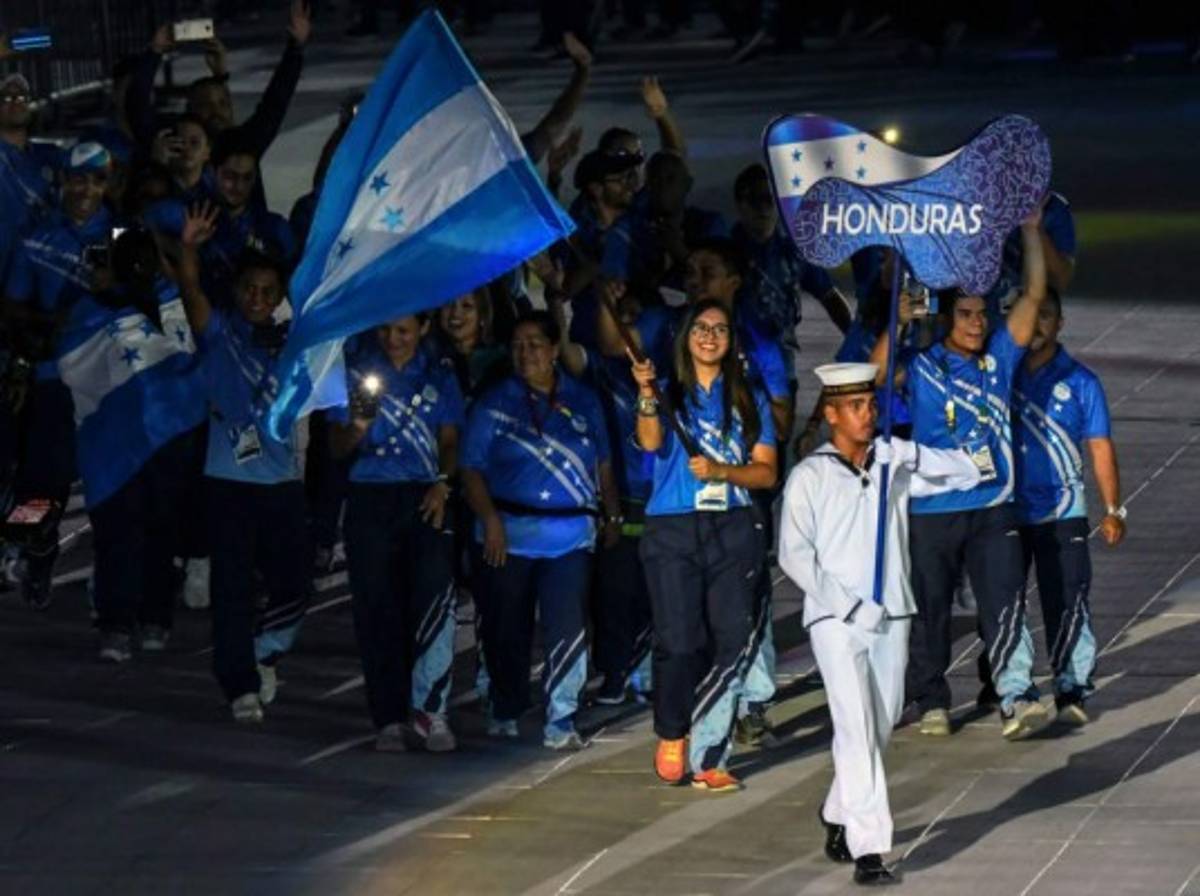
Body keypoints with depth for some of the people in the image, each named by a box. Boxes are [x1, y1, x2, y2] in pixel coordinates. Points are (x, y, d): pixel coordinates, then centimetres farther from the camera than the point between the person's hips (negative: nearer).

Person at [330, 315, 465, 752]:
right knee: (376, 609, -2)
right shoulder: (356, 373, 10)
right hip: (370, 498, 0)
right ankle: (389, 719, 3)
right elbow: (337, 448, 8)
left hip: (424, 498, 0)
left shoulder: (439, 378, 14)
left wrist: (442, 483, -6)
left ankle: (428, 706, -18)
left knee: (435, 589, -20)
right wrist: (357, 427, -14)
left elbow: (450, 442, 13)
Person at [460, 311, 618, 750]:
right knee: (507, 629, 7)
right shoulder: (494, 404, 4)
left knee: (568, 630, -8)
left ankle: (560, 723, -5)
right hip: (508, 533, 0)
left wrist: (612, 516, 13)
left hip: (570, 535, 1)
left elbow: (603, 466, 18)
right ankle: (505, 712, 24)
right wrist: (490, 519, -13)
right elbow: (472, 469, -1)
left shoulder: (583, 402, 10)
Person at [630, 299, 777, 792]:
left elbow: (766, 472, 8)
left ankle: (707, 756, -2)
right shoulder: (670, 395, 8)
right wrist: (647, 395, -31)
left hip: (733, 529, 2)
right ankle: (671, 736, 13)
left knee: (729, 642, -6)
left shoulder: (749, 401, 14)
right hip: (673, 530, -2)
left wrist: (721, 470, -10)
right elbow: (651, 441, -13)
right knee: (679, 641, -10)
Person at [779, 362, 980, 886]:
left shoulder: (893, 466, 10)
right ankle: (868, 849, -20)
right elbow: (794, 555, -6)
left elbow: (966, 473, 11)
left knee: (881, 728, 13)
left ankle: (839, 815, 35)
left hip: (891, 617, 5)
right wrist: (852, 605, -13)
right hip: (835, 621, -5)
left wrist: (911, 453, -5)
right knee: (856, 730, -15)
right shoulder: (810, 477, -2)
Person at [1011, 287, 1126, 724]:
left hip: (1061, 511, -2)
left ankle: (1071, 688, -7)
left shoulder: (1079, 382, 2)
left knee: (1067, 603, -9)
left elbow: (1100, 448, 4)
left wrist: (1112, 509, -1)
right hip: (1004, 510, 2)